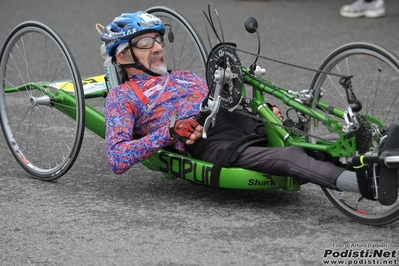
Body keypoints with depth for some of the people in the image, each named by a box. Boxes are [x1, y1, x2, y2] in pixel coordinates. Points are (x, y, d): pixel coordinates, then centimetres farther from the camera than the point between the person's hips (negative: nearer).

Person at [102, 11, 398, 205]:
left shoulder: (185, 77, 33)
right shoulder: (122, 96, 13)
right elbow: (117, 159, 0)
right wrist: (170, 132, -11)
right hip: (206, 142, -7)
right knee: (288, 157, -32)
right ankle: (365, 183, -52)